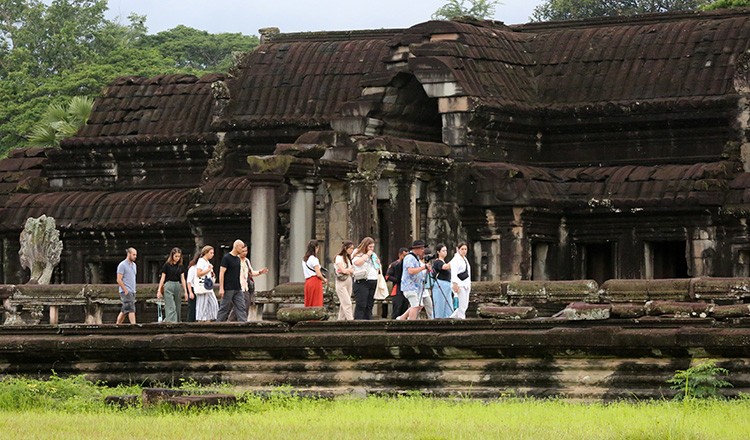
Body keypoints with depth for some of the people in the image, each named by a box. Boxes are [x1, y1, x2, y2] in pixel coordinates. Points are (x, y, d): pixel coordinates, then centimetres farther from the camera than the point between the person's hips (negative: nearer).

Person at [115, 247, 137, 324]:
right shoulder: (122, 265, -9)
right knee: (131, 309, -15)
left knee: (124, 311, 10)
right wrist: (126, 291, -16)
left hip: (132, 292, 8)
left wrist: (133, 290, 15)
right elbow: (119, 280, -14)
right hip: (126, 292, -8)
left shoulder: (134, 265, 16)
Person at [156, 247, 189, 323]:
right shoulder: (167, 265, -2)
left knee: (178, 307, 5)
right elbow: (162, 278, 0)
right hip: (168, 286, -5)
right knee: (171, 307, -13)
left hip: (178, 286, 5)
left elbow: (182, 279, 10)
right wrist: (159, 290, -4)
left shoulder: (181, 266, 11)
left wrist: (185, 291, 4)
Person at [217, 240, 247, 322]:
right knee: (225, 308, -1)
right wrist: (221, 288, -17)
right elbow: (221, 273, -12)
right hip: (228, 289, -7)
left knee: (242, 308, -2)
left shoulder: (238, 259, 15)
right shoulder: (226, 258, -8)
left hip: (238, 289, 7)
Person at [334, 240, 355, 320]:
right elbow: (343, 270, -15)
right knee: (347, 303, -14)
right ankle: (350, 320, -20)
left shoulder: (348, 258, 17)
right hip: (341, 283, -7)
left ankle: (341, 320, 9)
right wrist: (350, 269, 0)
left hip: (348, 282, 7)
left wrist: (347, 270, -9)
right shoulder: (339, 257, -7)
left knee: (343, 304, 7)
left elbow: (352, 271, 10)